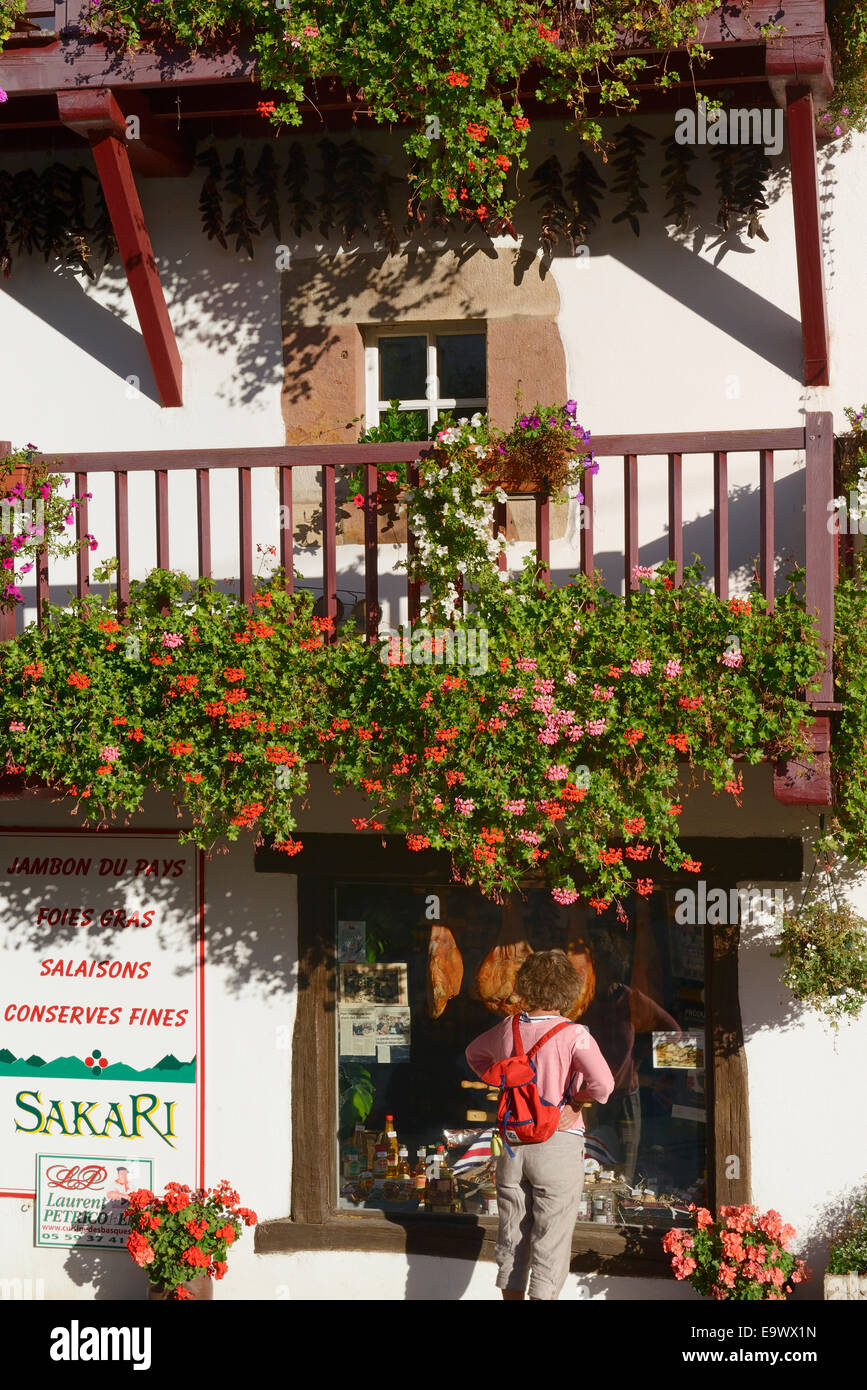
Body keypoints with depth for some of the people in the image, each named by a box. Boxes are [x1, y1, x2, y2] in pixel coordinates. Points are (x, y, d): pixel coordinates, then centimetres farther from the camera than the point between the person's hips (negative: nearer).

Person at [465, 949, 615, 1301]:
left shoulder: (507, 1029, 2)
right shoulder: (573, 1035, -14)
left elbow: (474, 1054, 22)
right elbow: (602, 1083, -25)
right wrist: (576, 1104, -7)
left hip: (512, 1145, 5)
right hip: (558, 1145, -5)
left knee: (510, 1236, 15)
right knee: (551, 1244, 3)